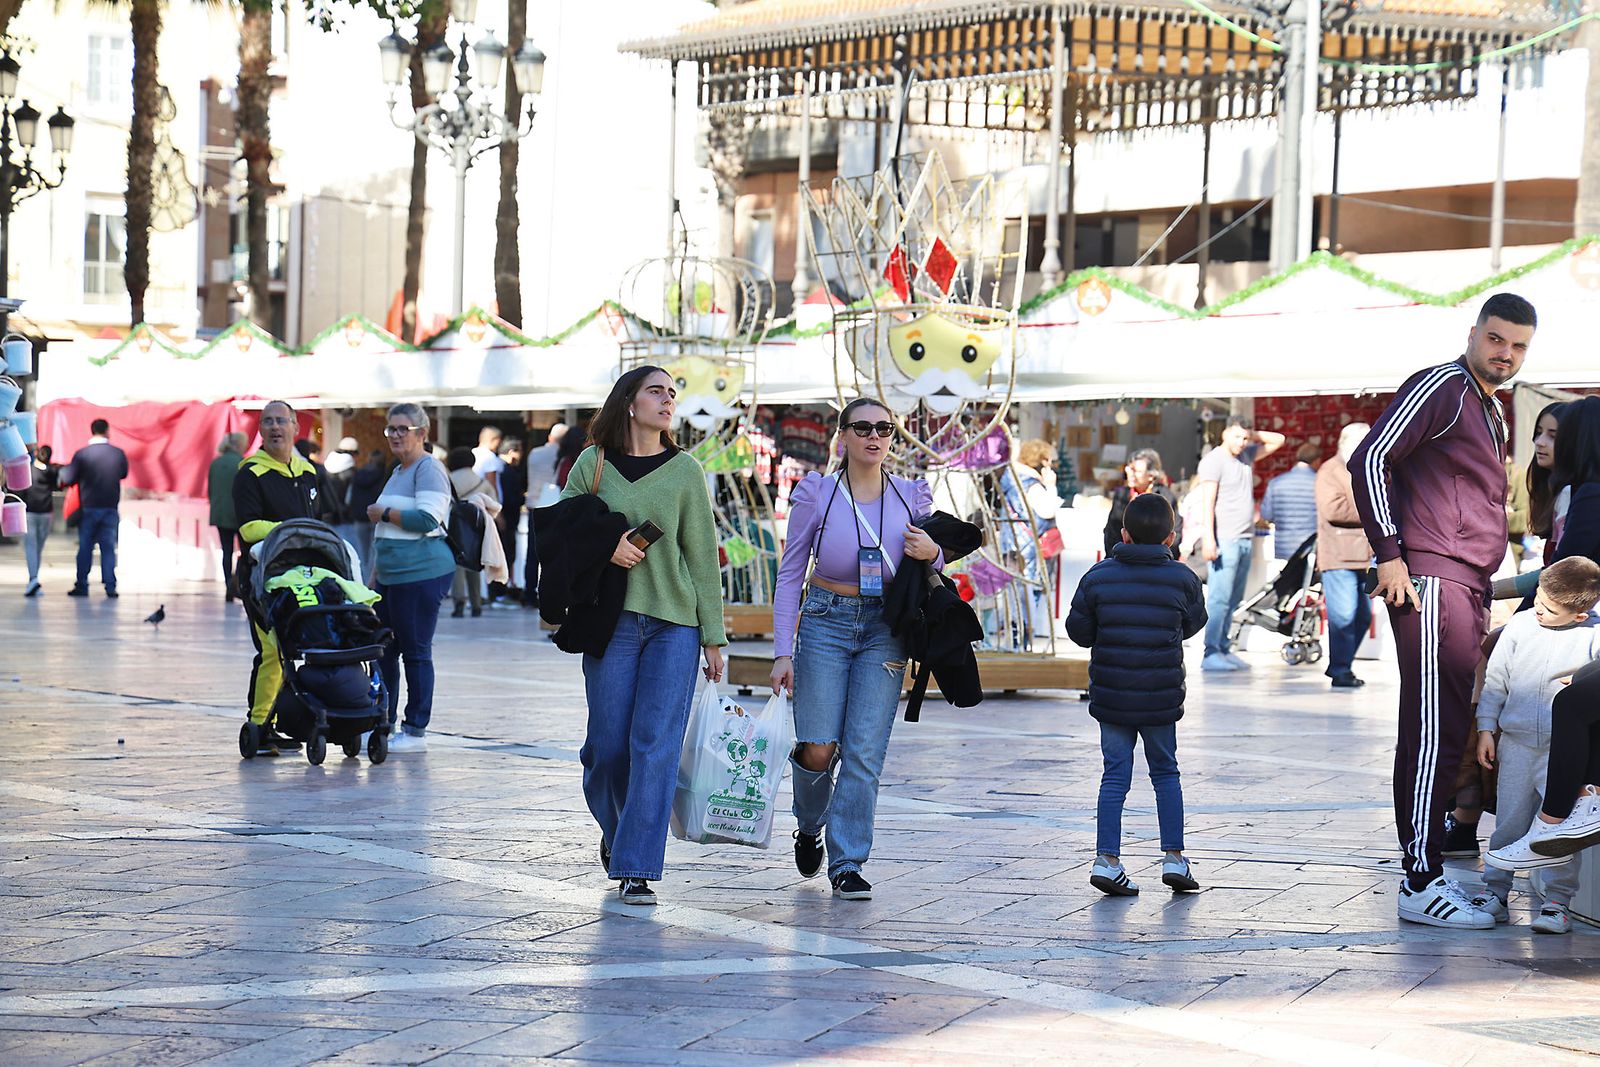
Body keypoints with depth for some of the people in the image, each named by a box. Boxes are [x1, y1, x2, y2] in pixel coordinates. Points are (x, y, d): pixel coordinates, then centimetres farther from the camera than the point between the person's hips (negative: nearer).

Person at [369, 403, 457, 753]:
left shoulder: (428, 469, -10)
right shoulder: (398, 471, 20)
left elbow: (427, 520, -22)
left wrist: (384, 513, -11)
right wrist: (376, 572, 27)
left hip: (421, 575, -10)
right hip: (391, 576, 10)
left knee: (416, 652, -4)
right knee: (384, 650, 12)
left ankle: (416, 731, 2)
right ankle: (384, 724, 21)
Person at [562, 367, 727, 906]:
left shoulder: (686, 470, 5)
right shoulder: (593, 463, 5)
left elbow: (702, 555, 5)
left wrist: (713, 637, 2)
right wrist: (603, 546, -10)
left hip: (675, 623, 0)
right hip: (611, 619, 0)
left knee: (656, 744, -8)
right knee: (609, 743, 1)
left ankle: (637, 869, -5)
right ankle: (616, 832, 31)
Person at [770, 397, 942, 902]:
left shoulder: (911, 497, 5)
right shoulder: (817, 494, -2)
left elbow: (927, 575, 17)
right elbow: (790, 574, -1)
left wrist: (932, 553, -9)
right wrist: (783, 652, -7)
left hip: (885, 628, 2)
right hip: (825, 623, -1)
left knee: (865, 752, -6)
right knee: (818, 750, -7)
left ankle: (847, 864, 3)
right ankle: (809, 826, 25)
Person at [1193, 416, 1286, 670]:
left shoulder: (1247, 455, 15)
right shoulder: (1214, 461, -6)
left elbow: (1278, 440, 26)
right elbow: (1207, 503, -12)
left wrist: (1252, 434, 11)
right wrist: (1208, 540, -20)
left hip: (1245, 539, 8)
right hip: (1224, 540, -8)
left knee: (1233, 600, 7)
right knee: (1220, 597, -11)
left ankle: (1224, 649, 10)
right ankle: (1211, 654, -13)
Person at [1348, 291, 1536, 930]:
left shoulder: (1490, 414, 24)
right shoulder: (1442, 387, -5)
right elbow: (1370, 459, -14)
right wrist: (1389, 554, -18)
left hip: (1466, 590, 10)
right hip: (1430, 581, -10)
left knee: (1435, 735, 10)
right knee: (1435, 732, -13)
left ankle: (1424, 875, 14)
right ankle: (1422, 884, -13)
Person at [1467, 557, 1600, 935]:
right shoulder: (1520, 626, 2)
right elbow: (1495, 678, 9)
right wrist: (1486, 728, 8)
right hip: (1516, 741, 2)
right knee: (1509, 823, 7)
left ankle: (1557, 900, 5)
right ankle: (1495, 891, 17)